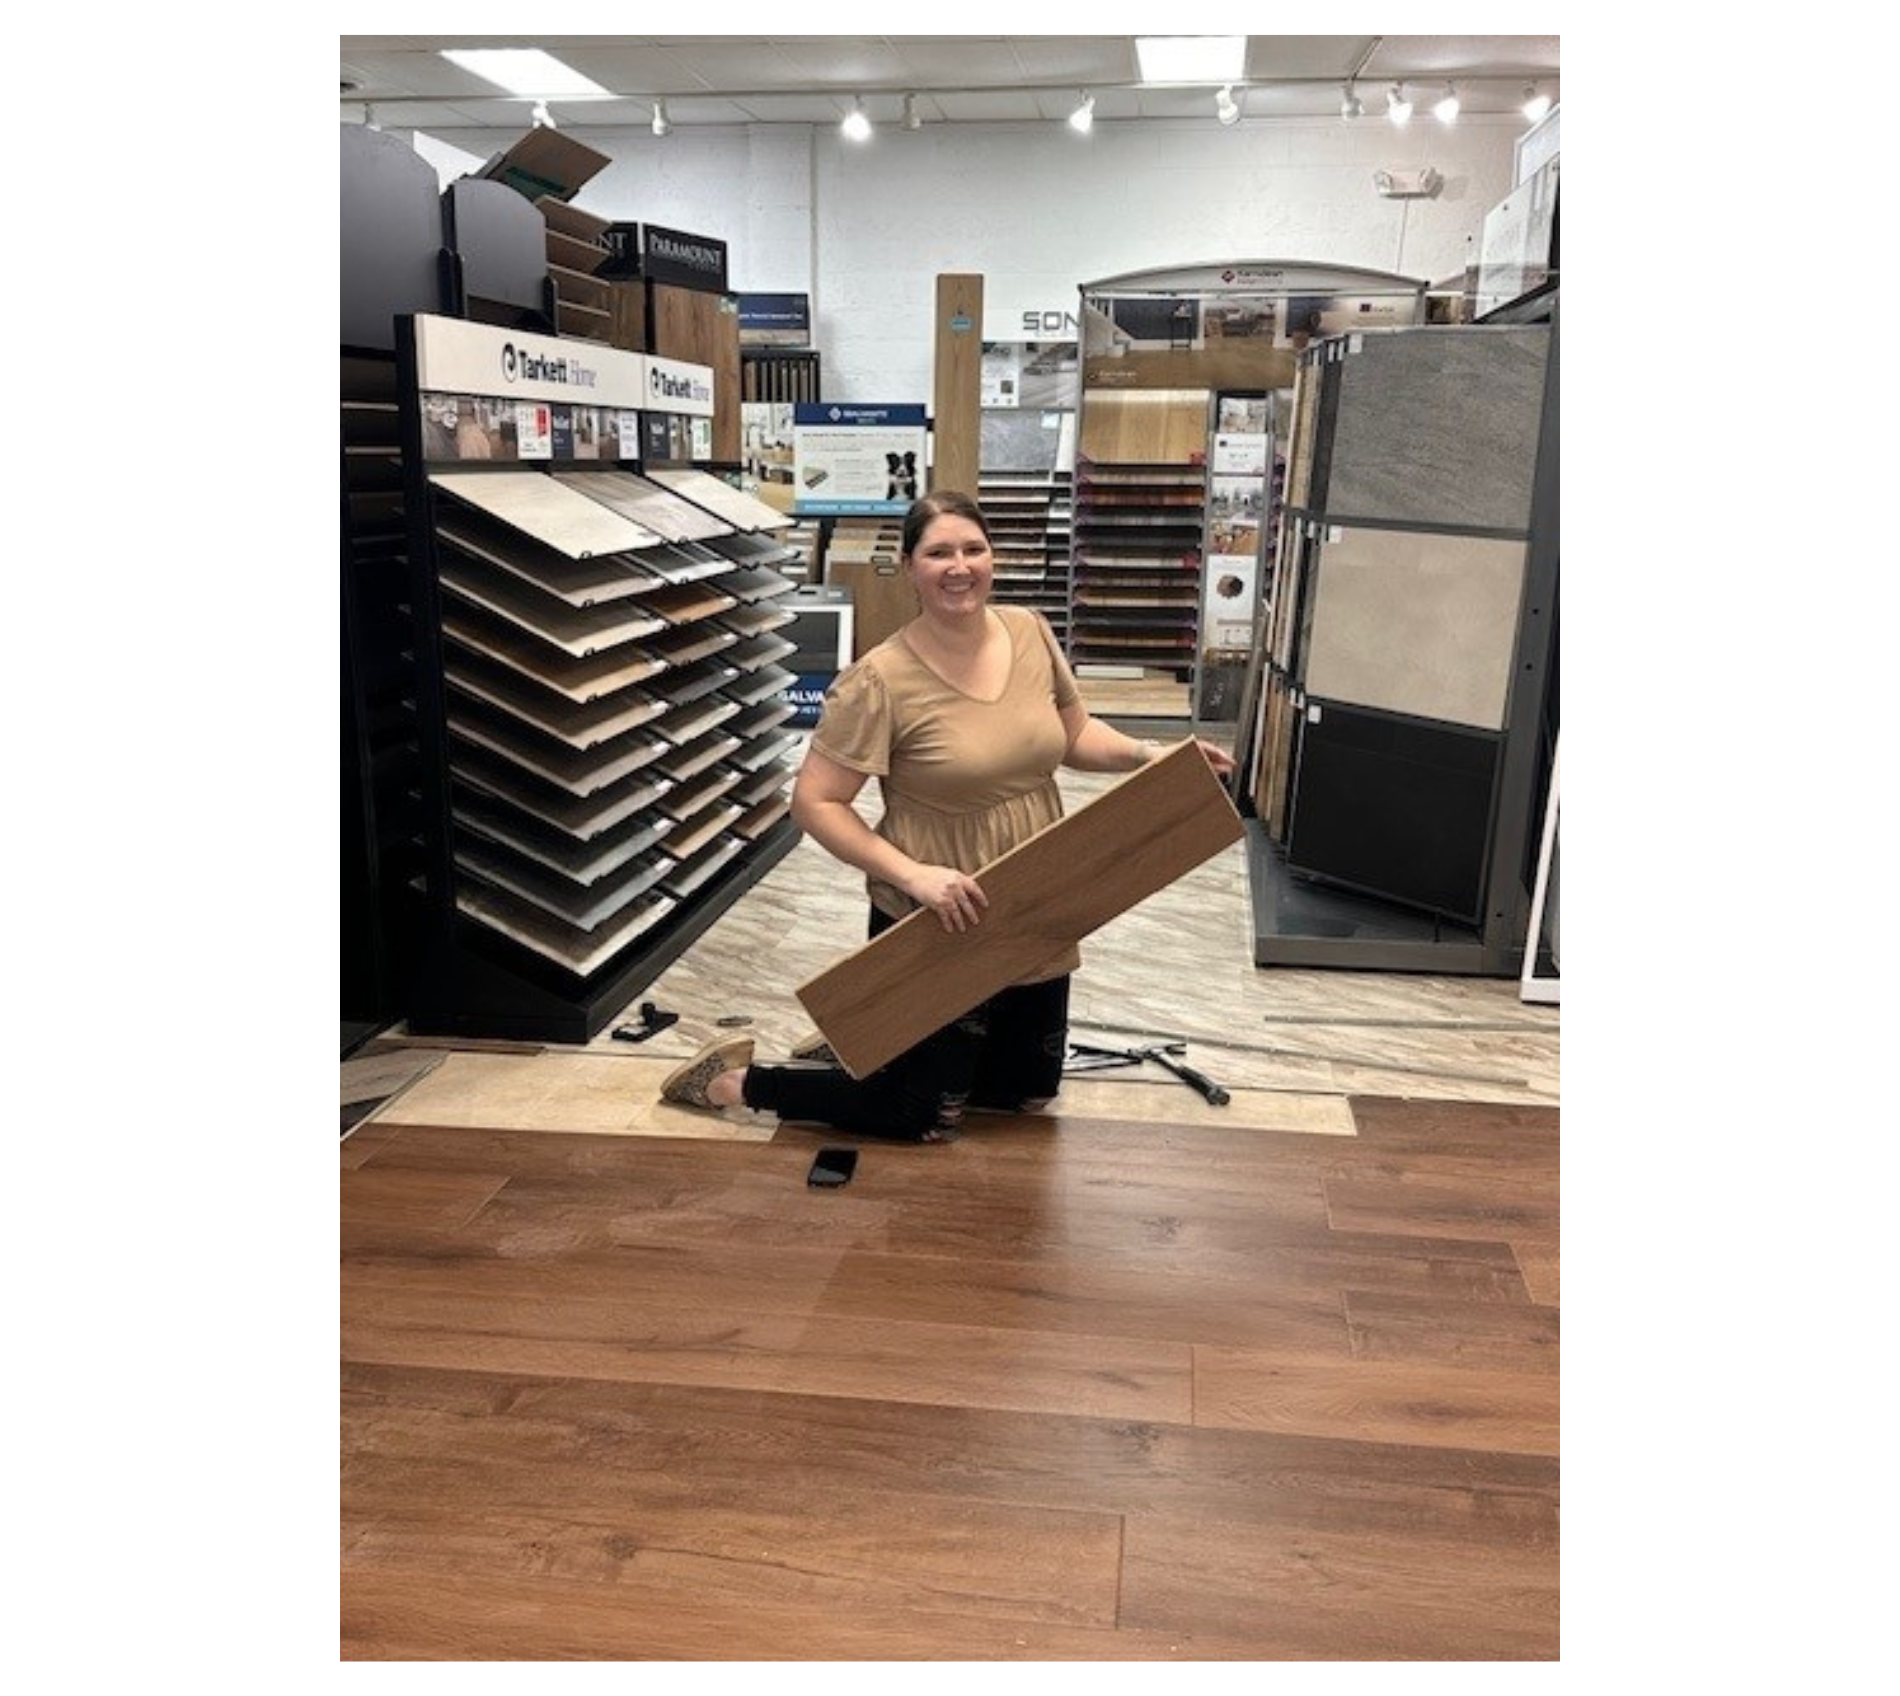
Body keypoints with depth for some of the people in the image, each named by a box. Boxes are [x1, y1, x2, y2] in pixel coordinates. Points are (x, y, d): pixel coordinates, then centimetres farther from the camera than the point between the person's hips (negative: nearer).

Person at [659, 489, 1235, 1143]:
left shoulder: (1031, 632, -4)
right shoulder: (880, 680, -21)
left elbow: (1075, 734, 11)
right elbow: (814, 802, -19)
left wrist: (1146, 754, -7)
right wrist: (912, 872, -28)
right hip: (934, 924, -6)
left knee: (1027, 1090, 23)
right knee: (923, 1121, 7)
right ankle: (735, 1081, 24)